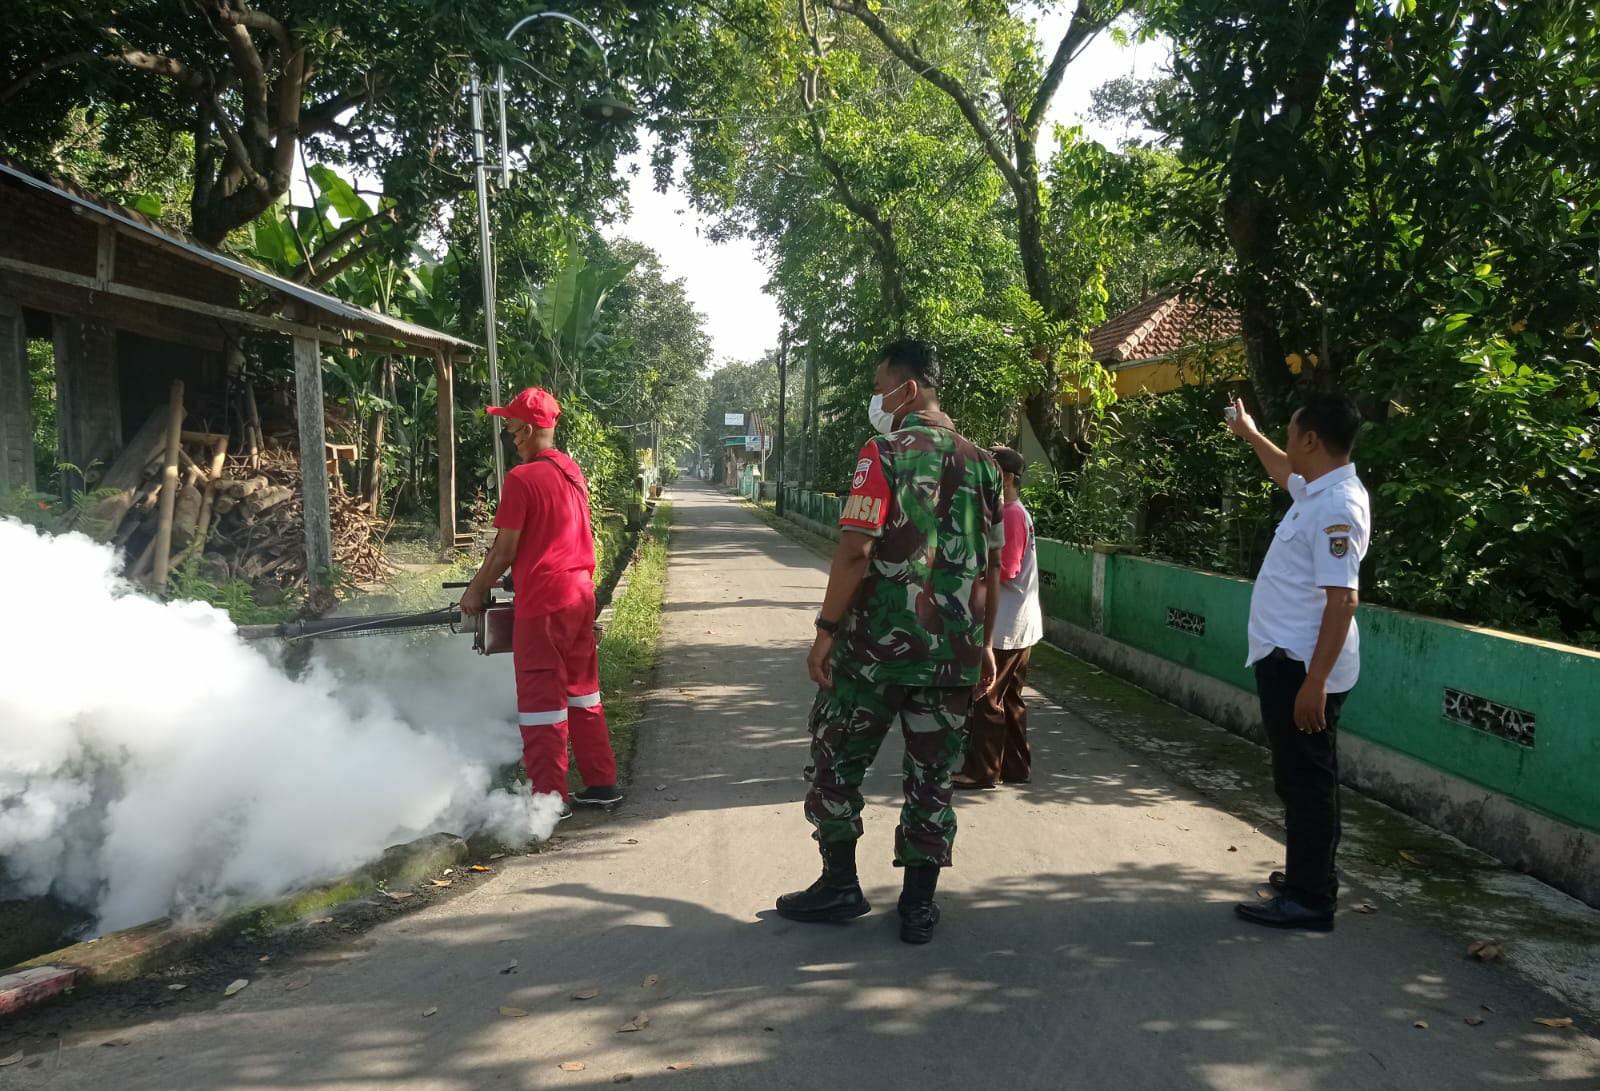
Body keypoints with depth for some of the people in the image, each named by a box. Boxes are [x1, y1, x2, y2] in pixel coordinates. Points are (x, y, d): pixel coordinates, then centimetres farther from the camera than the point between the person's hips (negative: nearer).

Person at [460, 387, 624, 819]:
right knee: (583, 691, 16)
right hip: (580, 594, 8)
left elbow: (504, 551, -12)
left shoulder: (522, 479, -15)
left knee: (541, 701, 1)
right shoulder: (574, 472, 8)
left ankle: (550, 797, 7)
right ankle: (602, 782, 22)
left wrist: (475, 591, 3)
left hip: (542, 603, -8)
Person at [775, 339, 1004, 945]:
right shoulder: (981, 463, 8)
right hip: (954, 651, 5)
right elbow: (992, 565, 11)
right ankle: (919, 905, 16)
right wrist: (983, 642, 19)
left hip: (877, 644, -5)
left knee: (836, 760, 12)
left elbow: (856, 551, -17)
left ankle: (839, 885, 18)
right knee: (932, 774, 11)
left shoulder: (885, 453, -9)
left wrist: (826, 628, -10)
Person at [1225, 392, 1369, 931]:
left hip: (1302, 666, -10)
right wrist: (1249, 433, 44)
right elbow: (1287, 473, 35)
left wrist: (1314, 682, -27)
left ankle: (1309, 900, 8)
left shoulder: (1337, 506, -21)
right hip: (1288, 659, 10)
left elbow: (1342, 600, -26)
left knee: (1306, 779, -1)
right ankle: (1311, 873, 34)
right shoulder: (1318, 489, 9)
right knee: (1301, 776, 20)